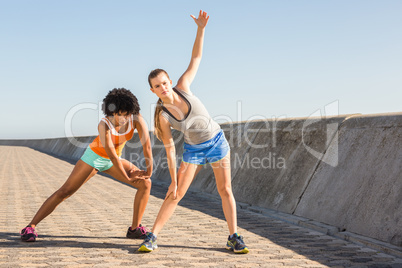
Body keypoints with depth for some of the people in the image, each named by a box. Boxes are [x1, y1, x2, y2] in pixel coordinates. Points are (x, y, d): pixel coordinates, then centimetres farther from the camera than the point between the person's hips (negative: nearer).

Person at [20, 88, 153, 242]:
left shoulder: (136, 118, -26)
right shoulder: (104, 125, -34)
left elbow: (147, 144, -27)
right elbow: (112, 155, -32)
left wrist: (149, 170, -27)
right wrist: (127, 178, -25)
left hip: (111, 161, 4)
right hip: (94, 156, -4)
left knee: (145, 183, -11)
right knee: (65, 191, -9)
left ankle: (135, 229, -2)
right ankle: (30, 227, -1)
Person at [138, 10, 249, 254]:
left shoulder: (183, 87, -17)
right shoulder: (163, 117, -18)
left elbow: (197, 56, -12)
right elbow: (170, 149, -11)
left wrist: (201, 28, -25)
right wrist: (174, 181, -9)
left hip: (217, 142, 1)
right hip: (194, 149, -1)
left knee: (225, 190, 1)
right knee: (175, 195, -4)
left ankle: (234, 238, 10)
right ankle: (152, 238, 4)